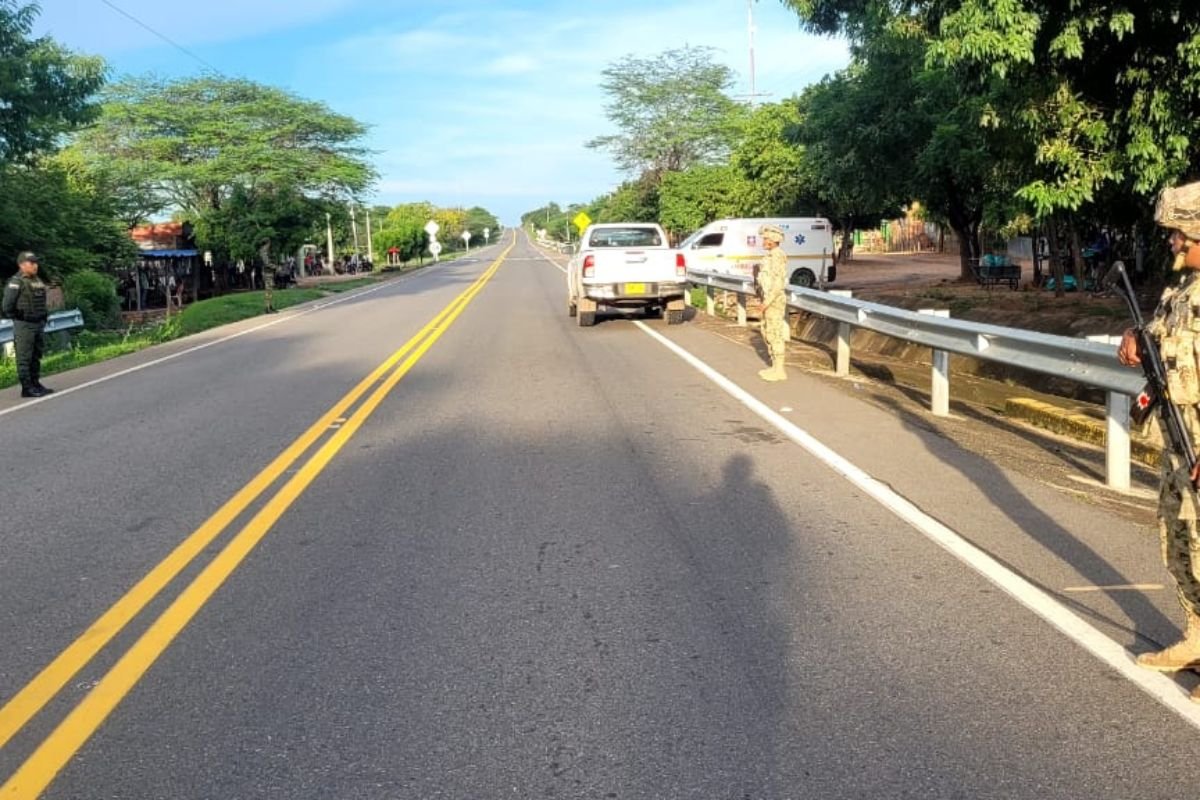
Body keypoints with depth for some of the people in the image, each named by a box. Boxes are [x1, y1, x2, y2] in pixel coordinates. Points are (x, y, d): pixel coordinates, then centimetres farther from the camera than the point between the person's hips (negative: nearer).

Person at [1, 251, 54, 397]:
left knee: (36, 357, 12)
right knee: (25, 358, -4)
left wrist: (44, 317, 15)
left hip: (38, 324, 8)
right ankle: (26, 388, -2)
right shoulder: (16, 282, -12)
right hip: (24, 325, -8)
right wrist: (18, 318, -6)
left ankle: (35, 384, 20)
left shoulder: (38, 281, 12)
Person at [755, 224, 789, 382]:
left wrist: (768, 301, -21)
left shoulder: (777, 256, -16)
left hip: (774, 301, -10)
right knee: (767, 332, 15)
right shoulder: (771, 256, 15)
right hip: (769, 300, 10)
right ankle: (775, 366, 22)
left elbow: (779, 281, -22)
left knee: (775, 334, -6)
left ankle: (779, 370, -1)